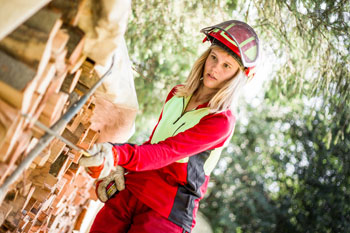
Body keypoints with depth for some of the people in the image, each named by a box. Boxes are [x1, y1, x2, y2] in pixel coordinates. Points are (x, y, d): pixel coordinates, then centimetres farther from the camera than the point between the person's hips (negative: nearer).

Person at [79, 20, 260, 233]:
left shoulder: (222, 121, -11)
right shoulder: (176, 94, 11)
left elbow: (168, 152, -24)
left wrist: (118, 155, -39)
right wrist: (119, 168, 3)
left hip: (166, 214, -5)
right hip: (130, 191, 5)